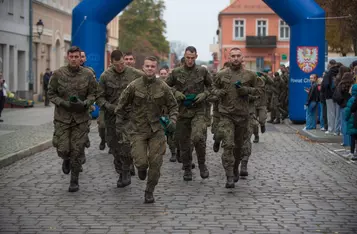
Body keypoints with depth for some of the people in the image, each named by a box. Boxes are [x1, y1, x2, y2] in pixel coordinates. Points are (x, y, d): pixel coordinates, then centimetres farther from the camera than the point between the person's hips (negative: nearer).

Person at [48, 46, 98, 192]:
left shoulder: (88, 75, -3)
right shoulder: (58, 74, -5)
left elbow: (93, 93, 4)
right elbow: (51, 93, 1)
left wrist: (84, 103, -16)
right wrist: (64, 103, -15)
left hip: (81, 118, 0)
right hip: (62, 117, 0)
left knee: (77, 151, 1)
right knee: (63, 149, -6)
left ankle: (74, 181, 16)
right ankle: (66, 159, 32)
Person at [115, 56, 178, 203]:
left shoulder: (163, 87, -3)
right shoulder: (134, 86, -6)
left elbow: (173, 106, 7)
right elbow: (121, 105, 5)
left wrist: (172, 120, -10)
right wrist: (120, 123, 5)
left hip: (156, 130, 1)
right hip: (138, 130, -1)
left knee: (155, 163, 0)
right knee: (141, 162, -9)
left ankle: (149, 192, 18)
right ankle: (141, 168, 29)